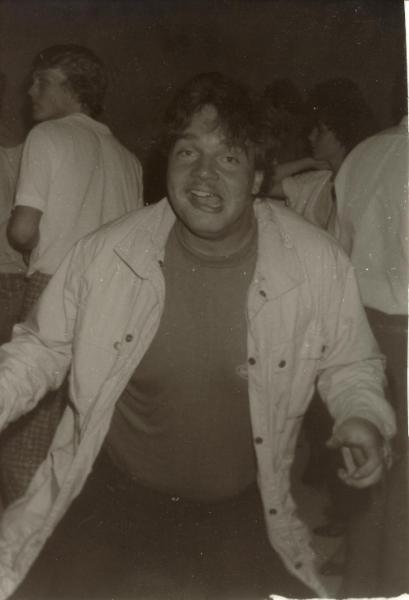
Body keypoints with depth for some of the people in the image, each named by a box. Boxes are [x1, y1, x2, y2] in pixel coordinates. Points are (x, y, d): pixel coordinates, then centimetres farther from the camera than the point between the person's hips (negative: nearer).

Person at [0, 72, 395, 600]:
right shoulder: (103, 254, -12)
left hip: (244, 514, 1)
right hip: (111, 497, 0)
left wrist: (363, 416, -14)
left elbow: (349, 364, 5)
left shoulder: (318, 262, -12)